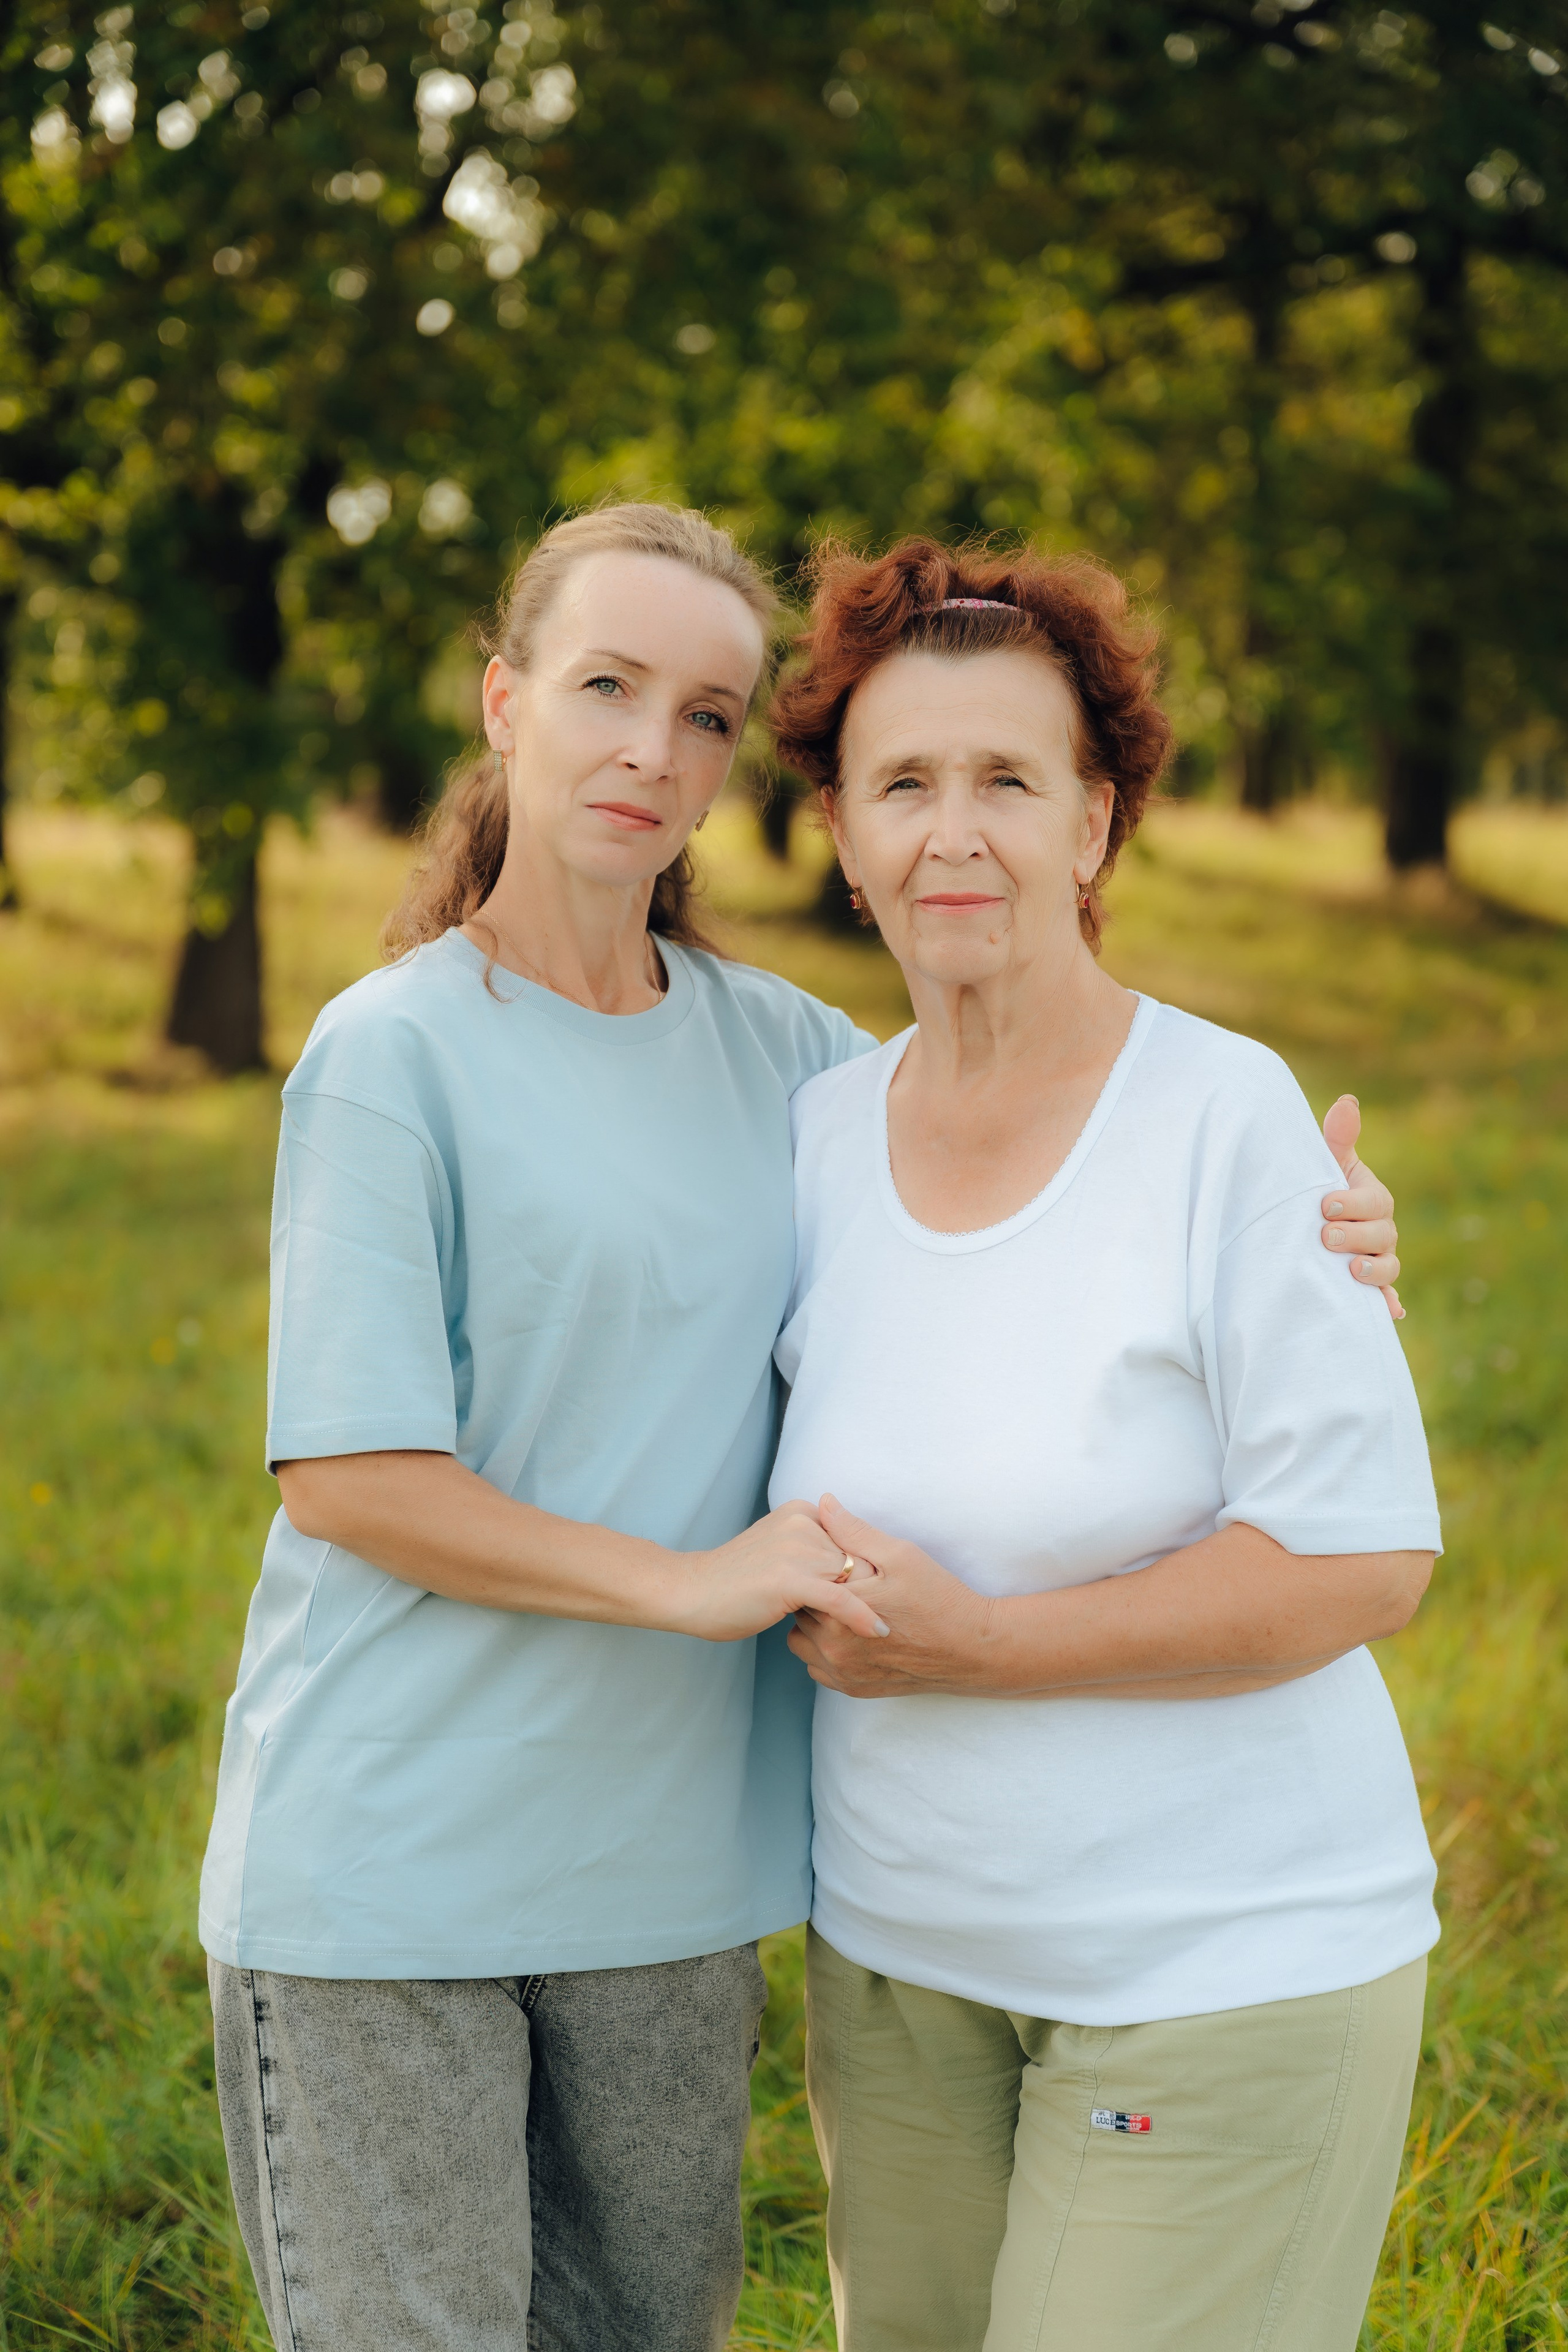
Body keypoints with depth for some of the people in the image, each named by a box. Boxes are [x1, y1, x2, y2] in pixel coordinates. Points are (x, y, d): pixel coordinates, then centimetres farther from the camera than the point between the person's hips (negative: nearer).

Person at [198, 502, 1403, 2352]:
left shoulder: (777, 1049, 7)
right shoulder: (394, 1051, -8)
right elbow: (345, 1479, -12)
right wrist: (696, 1580, -16)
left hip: (669, 1853, 5)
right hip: (388, 1856, -5)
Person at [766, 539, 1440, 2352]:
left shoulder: (1233, 1122, -15)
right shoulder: (819, 1133, 1)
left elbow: (1363, 1563, -18)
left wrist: (971, 1645, -19)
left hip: (1225, 1961, -5)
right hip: (901, 1954, 5)